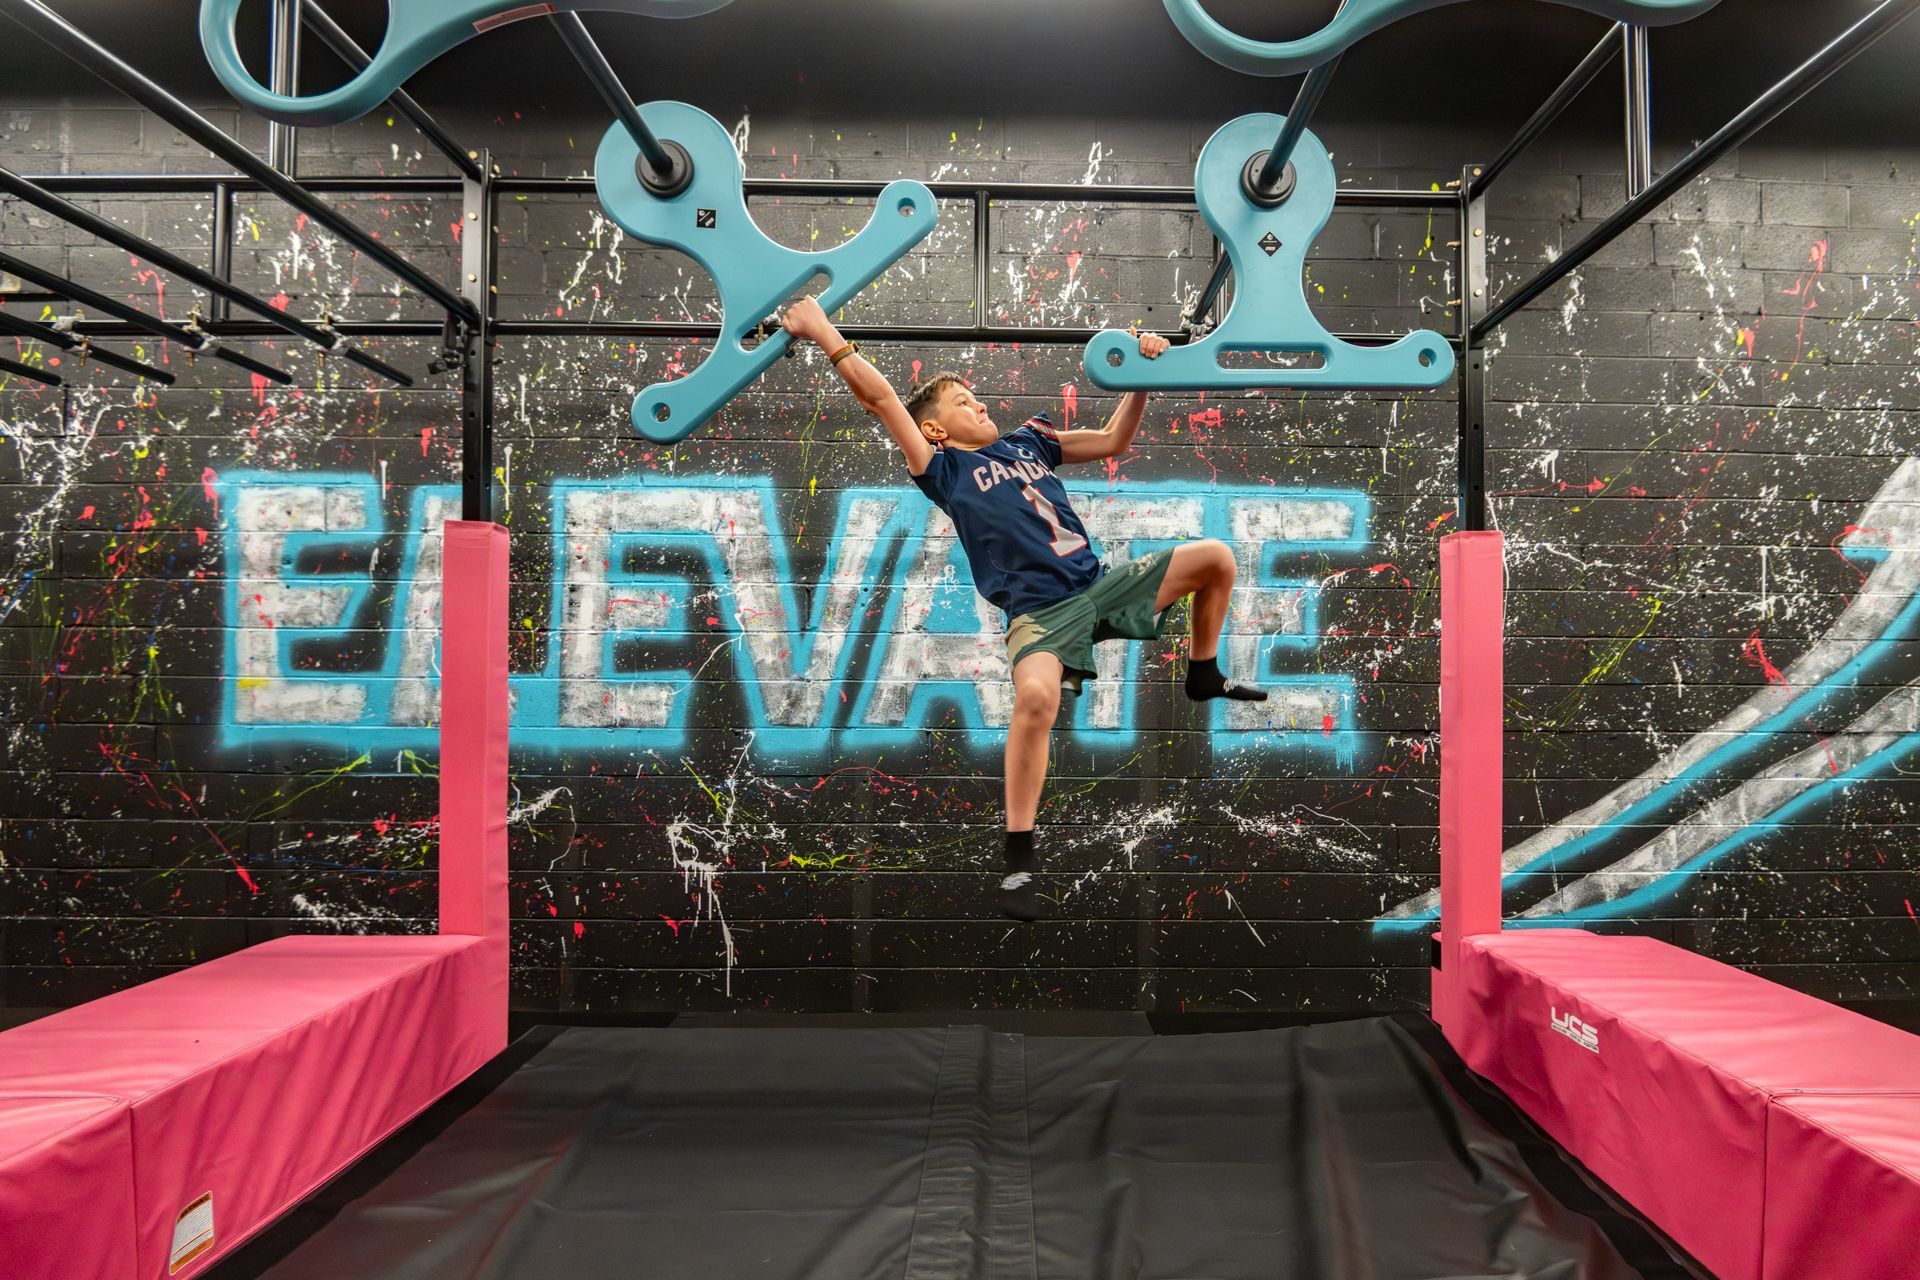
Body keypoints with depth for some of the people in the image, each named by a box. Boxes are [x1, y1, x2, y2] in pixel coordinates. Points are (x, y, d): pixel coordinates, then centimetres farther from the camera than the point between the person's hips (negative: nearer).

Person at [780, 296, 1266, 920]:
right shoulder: (942, 468, 6)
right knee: (1035, 698, -36)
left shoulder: (1027, 440, 22)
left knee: (1214, 557, 0)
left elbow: (1112, 440, 27)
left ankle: (1203, 676, 24)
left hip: (1104, 583, 6)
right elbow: (878, 397, -1)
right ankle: (1020, 859, -23)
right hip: (1040, 610, -6)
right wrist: (824, 332, -4)